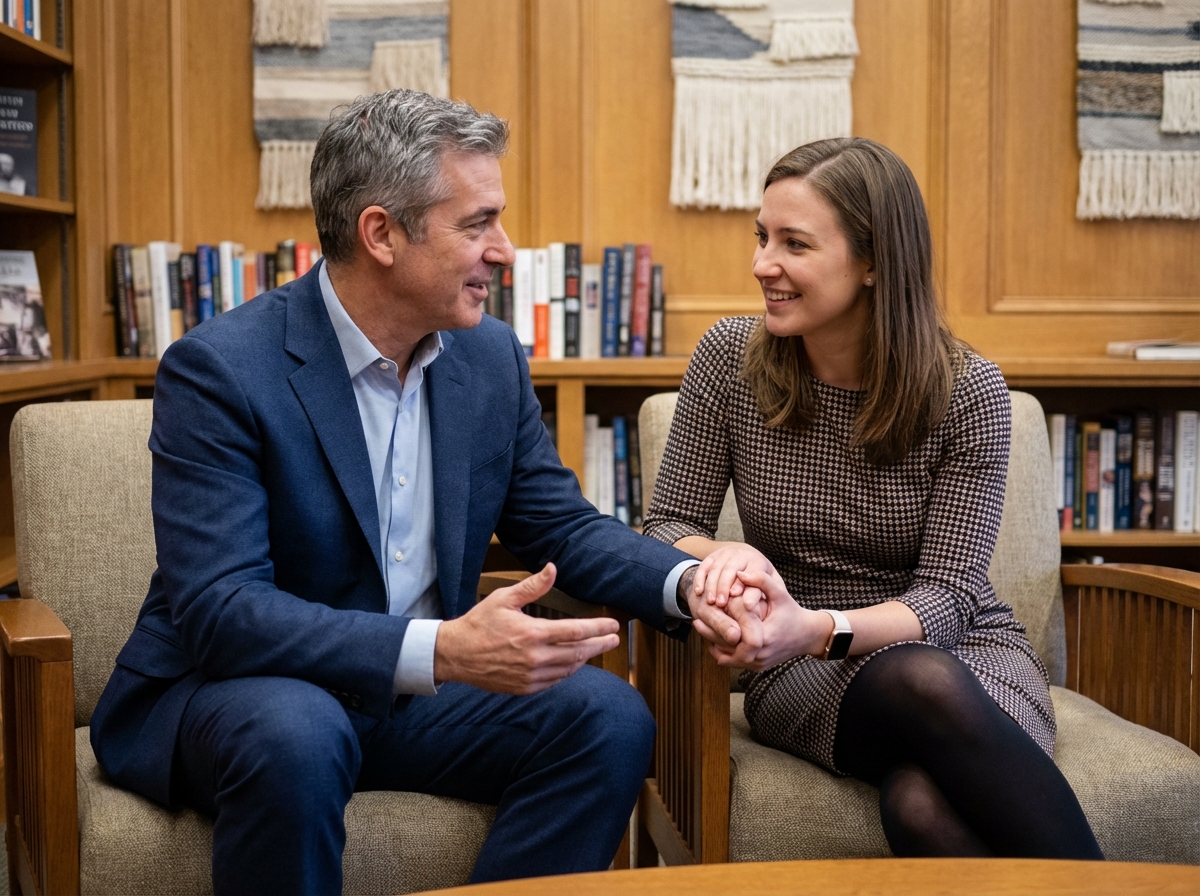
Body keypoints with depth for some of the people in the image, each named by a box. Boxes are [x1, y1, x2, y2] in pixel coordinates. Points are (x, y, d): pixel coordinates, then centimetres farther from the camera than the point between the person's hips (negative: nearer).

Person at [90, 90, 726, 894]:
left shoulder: (491, 355, 1)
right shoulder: (218, 370, -18)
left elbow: (561, 525, 9)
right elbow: (217, 611, -26)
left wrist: (689, 579, -12)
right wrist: (441, 650, -39)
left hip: (418, 694, 5)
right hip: (230, 690, -5)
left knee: (608, 715, -17)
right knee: (297, 736, -37)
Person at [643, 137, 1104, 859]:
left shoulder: (968, 391, -9)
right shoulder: (730, 360, -4)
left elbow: (946, 595, -11)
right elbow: (667, 525, 2)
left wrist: (816, 627, -31)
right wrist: (723, 557, -24)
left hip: (967, 651, -1)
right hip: (805, 674, 1)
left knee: (926, 807, -38)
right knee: (916, 682, -37)